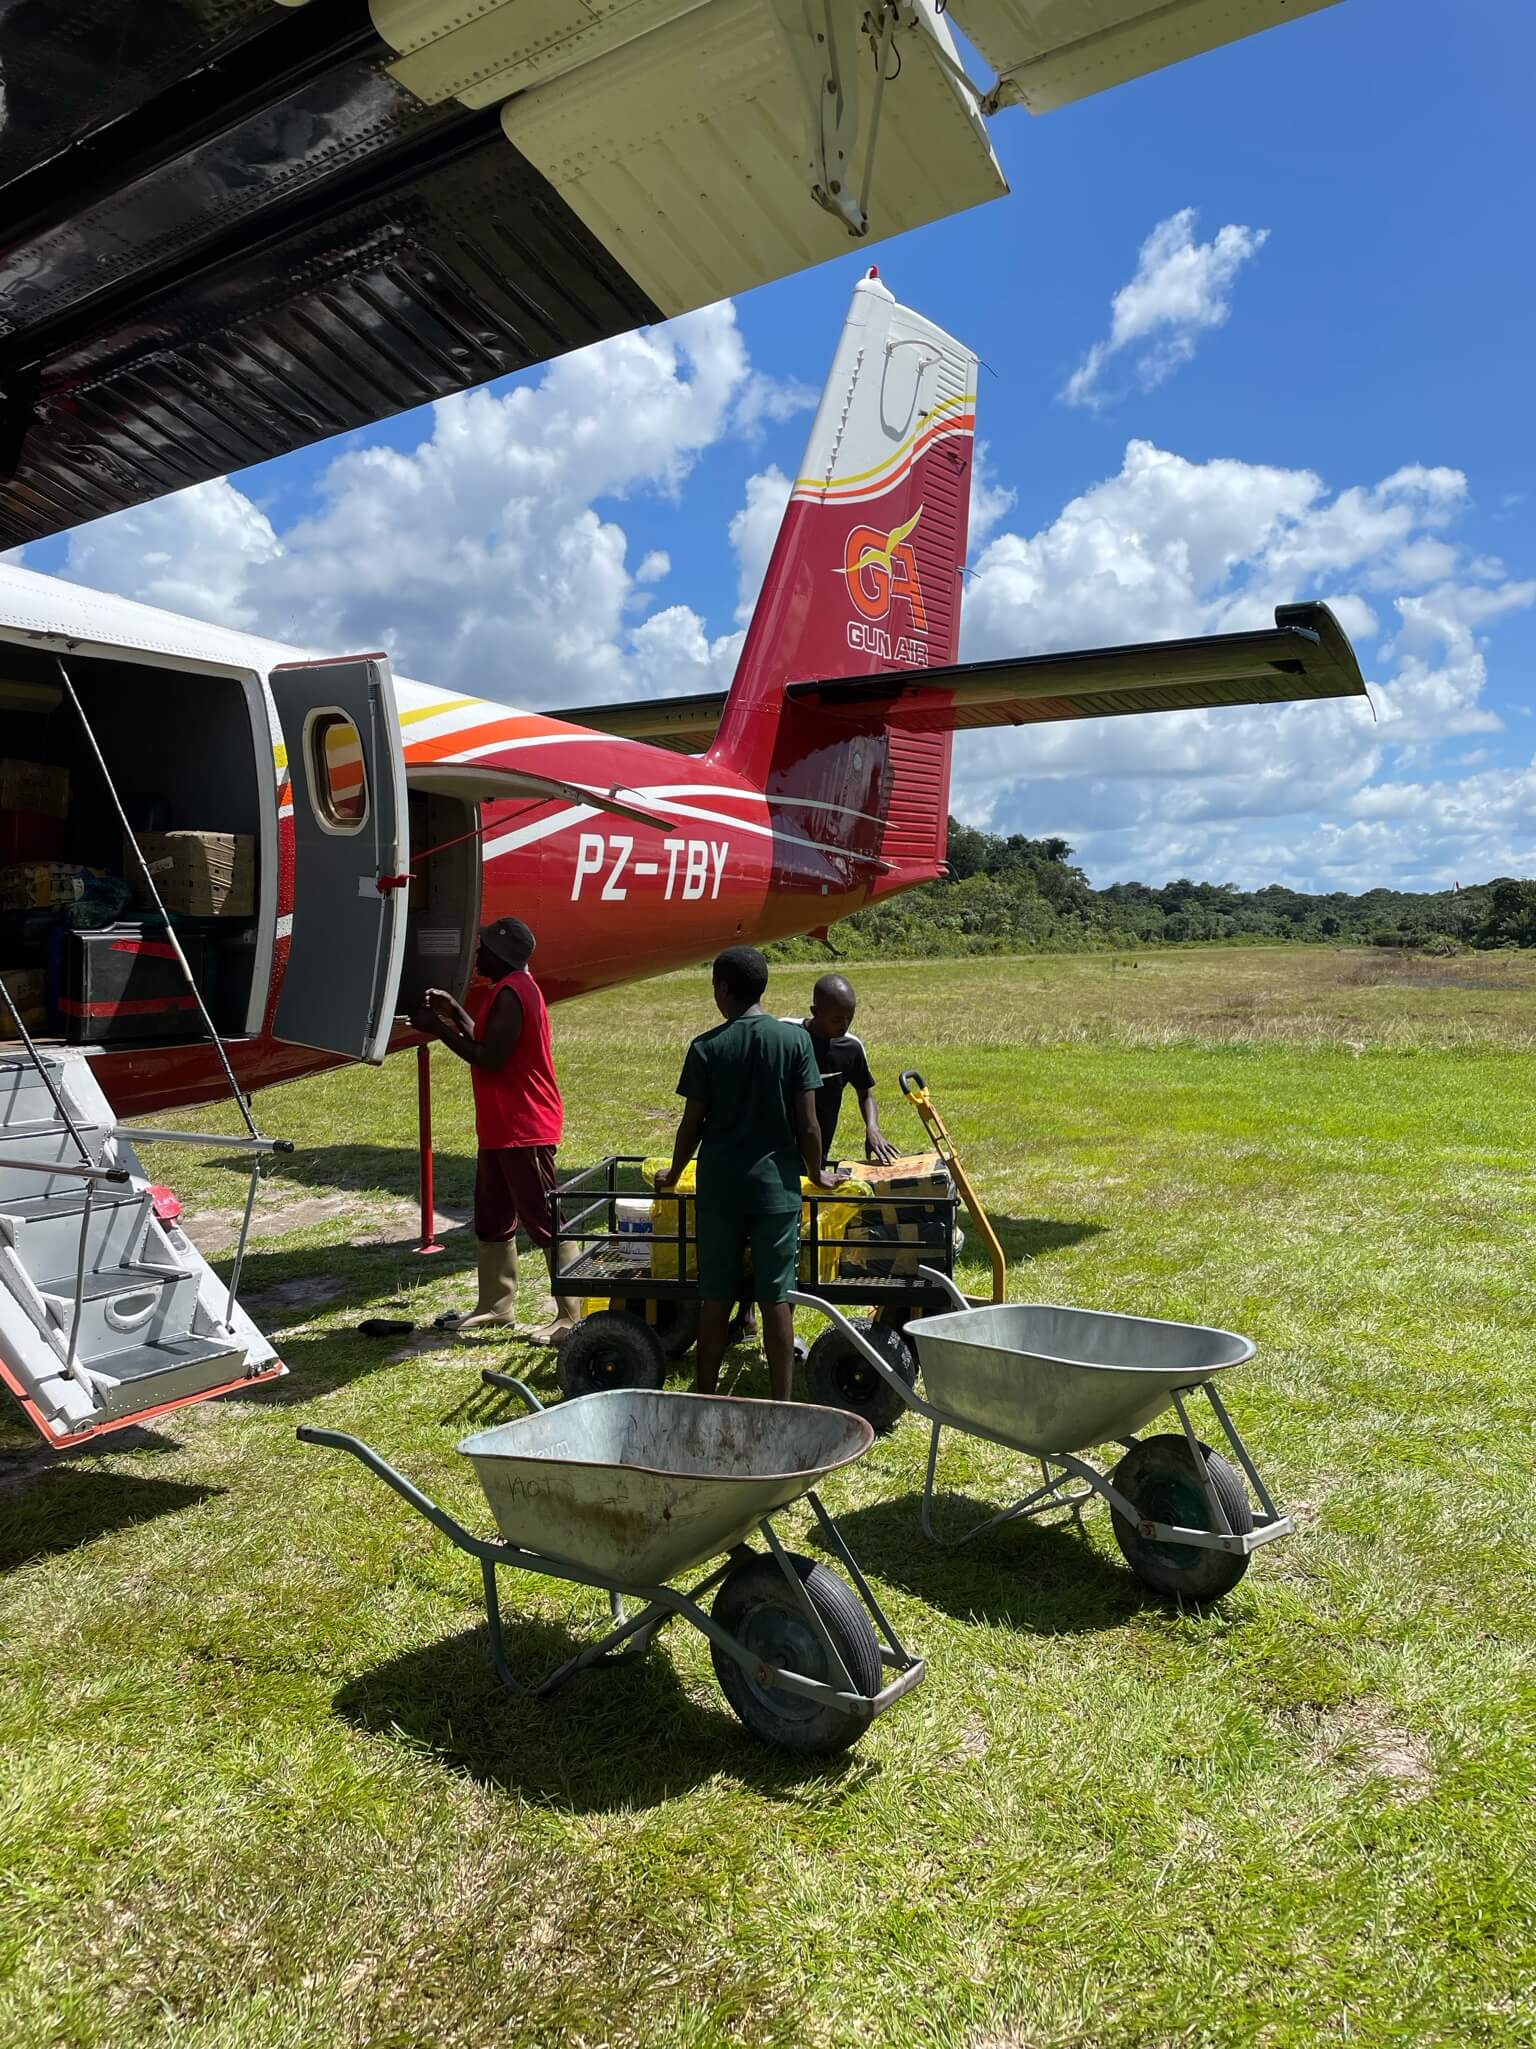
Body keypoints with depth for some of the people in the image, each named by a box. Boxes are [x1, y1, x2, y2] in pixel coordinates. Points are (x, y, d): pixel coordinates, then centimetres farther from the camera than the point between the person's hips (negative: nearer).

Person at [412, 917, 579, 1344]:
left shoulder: (511, 994, -19)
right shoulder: (505, 990, 14)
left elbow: (491, 1059, -22)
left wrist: (439, 1029, -13)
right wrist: (455, 1013, 13)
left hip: (523, 1129, -11)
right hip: (501, 1127, 11)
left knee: (544, 1222, -5)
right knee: (492, 1220, 18)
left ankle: (571, 1317, 1)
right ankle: (497, 1305, 29)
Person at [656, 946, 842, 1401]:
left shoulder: (707, 1047, -5)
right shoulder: (795, 1039, -4)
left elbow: (692, 1125, -1)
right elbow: (807, 1125, -4)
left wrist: (673, 1174, 16)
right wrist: (816, 1174, 12)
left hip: (719, 1186, 0)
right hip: (776, 1184, 0)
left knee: (715, 1296, 11)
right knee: (776, 1298, 4)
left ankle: (706, 1394, 21)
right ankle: (781, 1402, 9)